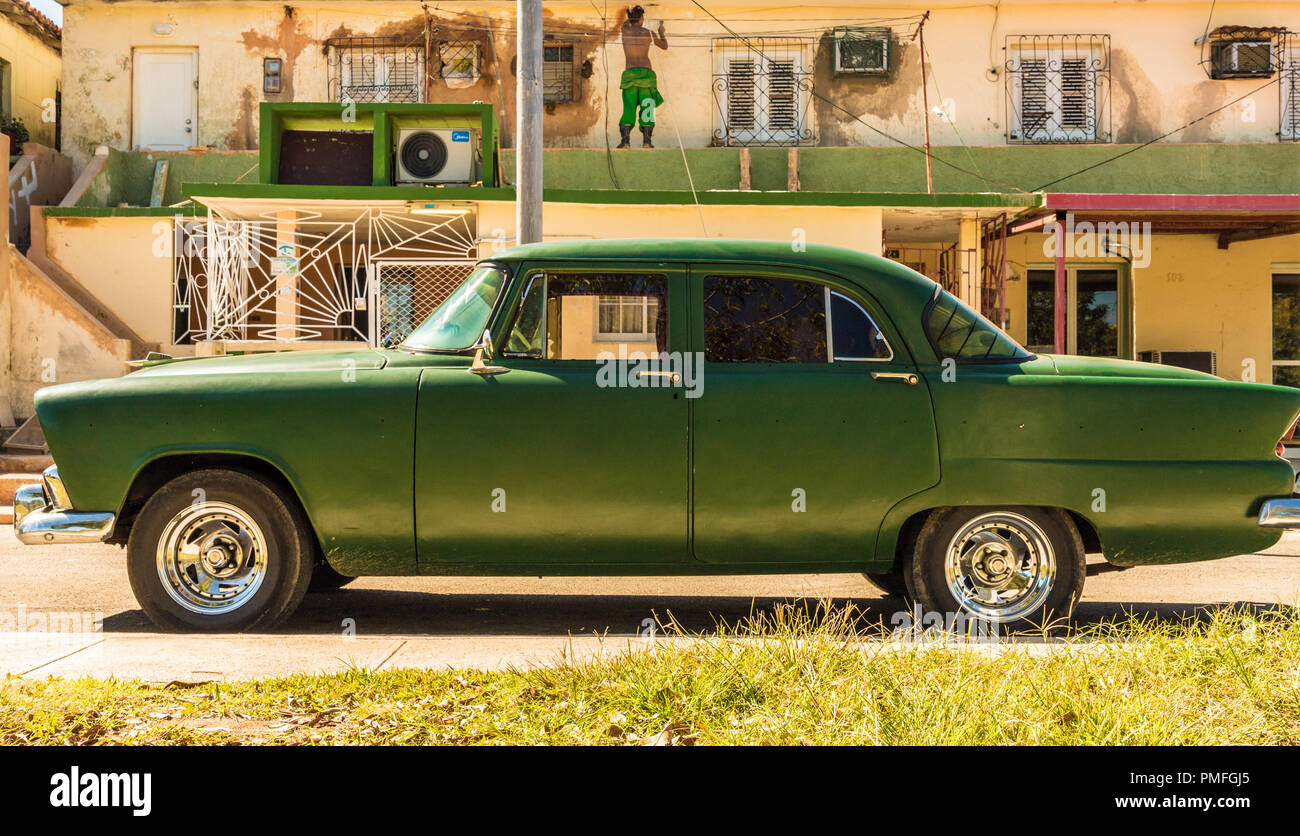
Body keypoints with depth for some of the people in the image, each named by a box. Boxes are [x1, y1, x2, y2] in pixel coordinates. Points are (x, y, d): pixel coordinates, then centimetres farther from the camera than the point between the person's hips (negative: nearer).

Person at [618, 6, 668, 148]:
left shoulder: (625, 30, 8)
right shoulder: (649, 33, 5)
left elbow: (626, 22, 36)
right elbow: (665, 46, 22)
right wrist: (661, 31, 39)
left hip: (629, 74, 1)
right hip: (646, 73, -1)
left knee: (629, 109, 0)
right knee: (647, 107, 4)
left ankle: (625, 139, -15)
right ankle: (646, 140, -6)